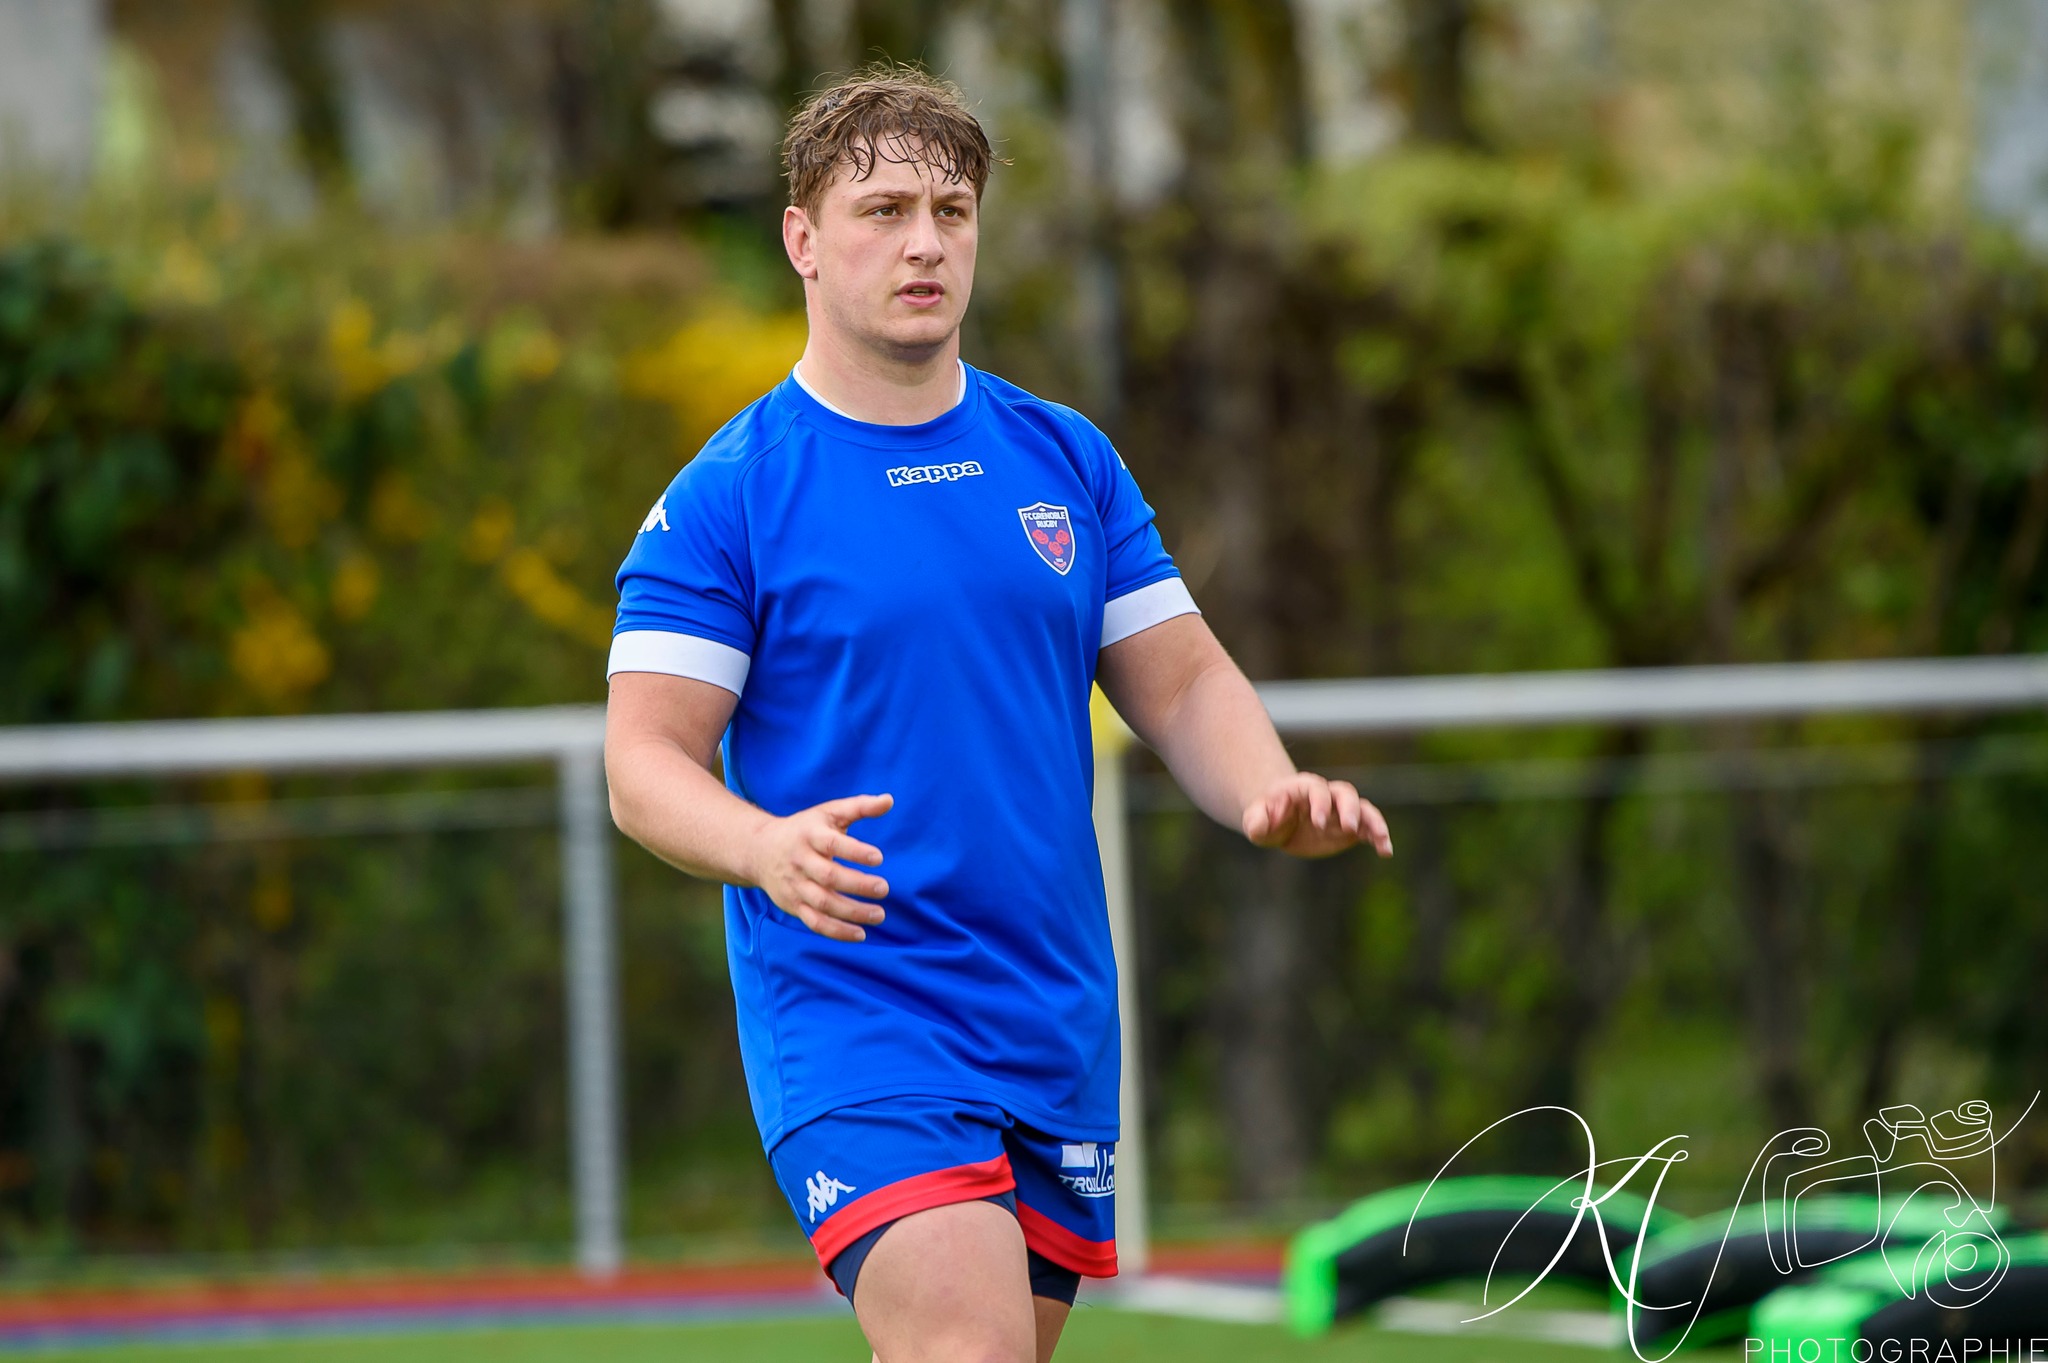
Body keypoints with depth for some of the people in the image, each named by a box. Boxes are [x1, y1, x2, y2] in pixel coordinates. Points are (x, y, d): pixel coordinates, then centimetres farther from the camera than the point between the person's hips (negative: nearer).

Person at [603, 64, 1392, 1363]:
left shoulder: (1066, 460, 10)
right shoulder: (723, 498, -5)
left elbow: (1183, 682, 13)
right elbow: (646, 760, -8)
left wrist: (1272, 794, -9)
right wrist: (767, 849, -29)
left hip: (1059, 1033, 6)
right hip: (850, 1011, -6)